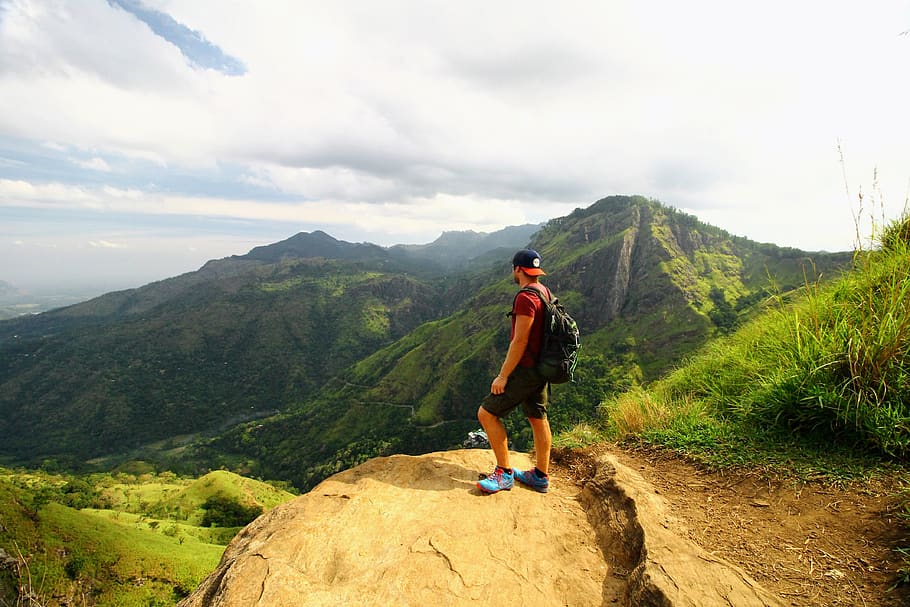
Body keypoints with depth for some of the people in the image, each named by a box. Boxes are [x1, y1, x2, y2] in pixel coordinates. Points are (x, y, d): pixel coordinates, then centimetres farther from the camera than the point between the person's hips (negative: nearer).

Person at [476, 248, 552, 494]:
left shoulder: (526, 298, -21)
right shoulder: (544, 292, 10)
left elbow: (520, 341, -24)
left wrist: (502, 376, -18)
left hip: (525, 370, -10)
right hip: (541, 367, 10)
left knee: (487, 413, -3)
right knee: (538, 418, 17)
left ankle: (504, 474, 6)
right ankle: (541, 477, 29)